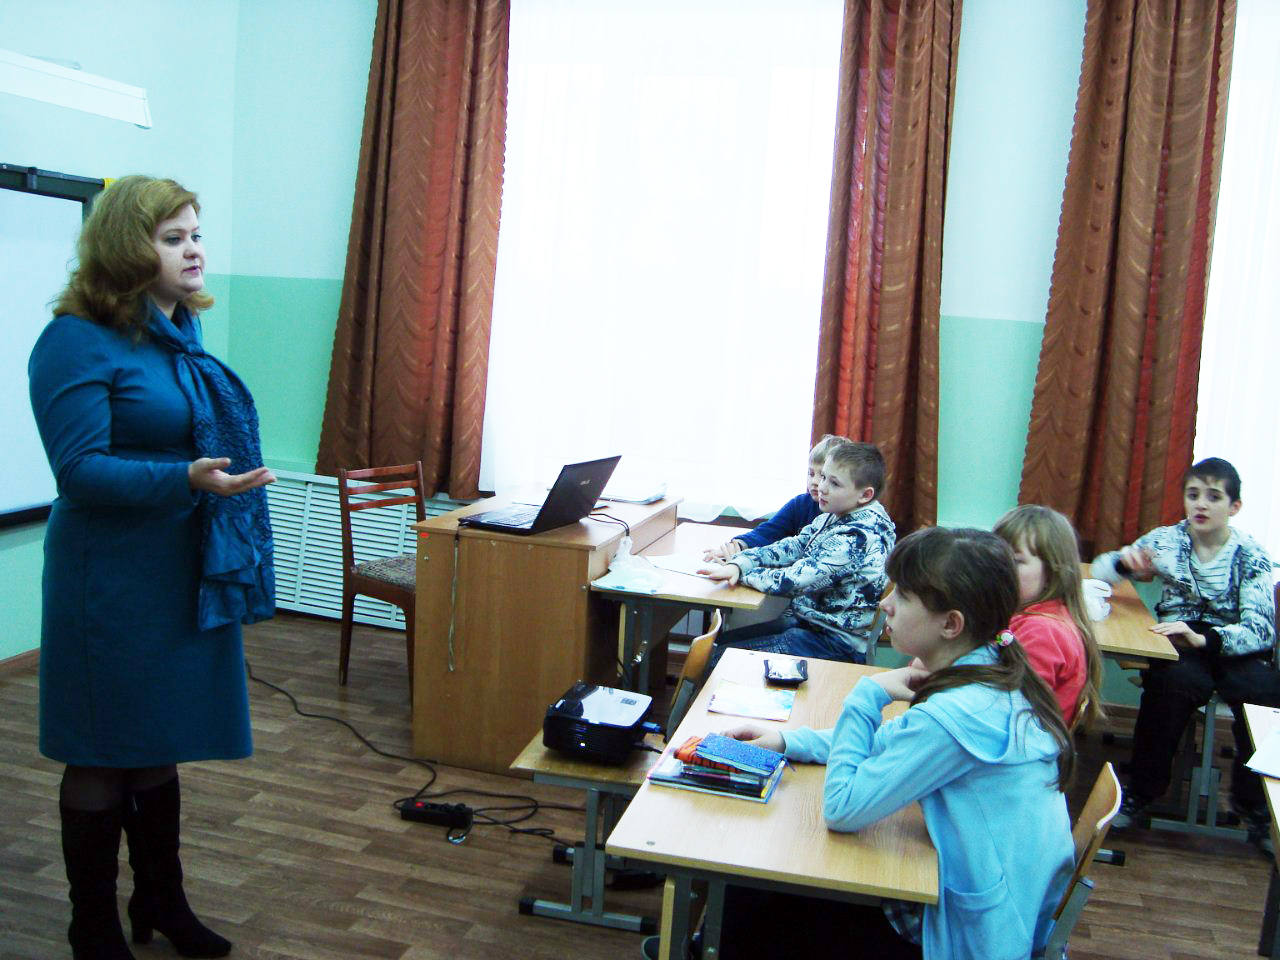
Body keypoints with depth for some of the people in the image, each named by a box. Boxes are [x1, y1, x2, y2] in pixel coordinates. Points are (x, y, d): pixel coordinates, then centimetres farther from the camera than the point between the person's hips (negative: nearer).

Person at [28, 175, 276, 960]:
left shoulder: (182, 338, 9)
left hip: (186, 576, 7)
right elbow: (81, 470, -18)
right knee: (102, 758, 7)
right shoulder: (78, 343, -13)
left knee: (161, 746, 19)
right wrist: (186, 478, -30)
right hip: (113, 583, -7)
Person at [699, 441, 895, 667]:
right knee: (715, 642, 10)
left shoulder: (857, 538, -25)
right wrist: (739, 562, -12)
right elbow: (793, 546, 4)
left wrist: (739, 571, -12)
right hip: (808, 621, 10)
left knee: (717, 659, -13)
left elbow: (790, 581, -26)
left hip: (837, 644, -9)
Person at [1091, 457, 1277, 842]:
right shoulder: (1166, 540, 4)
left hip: (1233, 647, 0)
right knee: (1175, 680, -35)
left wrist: (1203, 637, -31)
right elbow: (1099, 570, 8)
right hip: (1177, 642, 0)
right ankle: (1141, 792, -17)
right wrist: (1125, 563, -18)